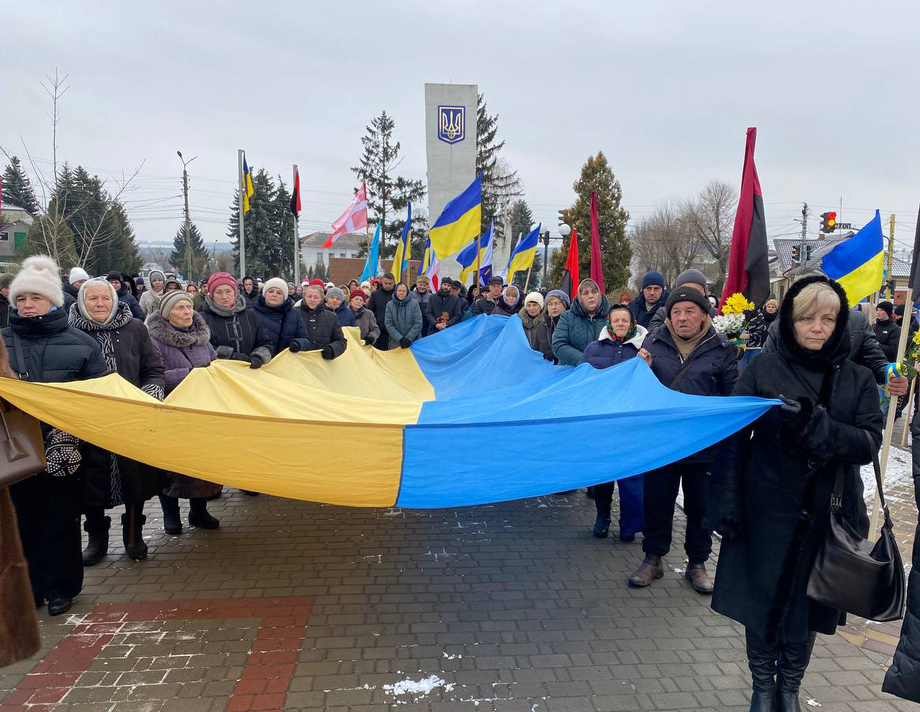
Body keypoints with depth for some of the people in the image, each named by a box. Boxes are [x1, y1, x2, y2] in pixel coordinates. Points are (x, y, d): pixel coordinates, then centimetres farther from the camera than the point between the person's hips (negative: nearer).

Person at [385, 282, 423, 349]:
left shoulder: (414, 304, -2)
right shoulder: (389, 305, 0)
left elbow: (418, 323, -4)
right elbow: (388, 324, -4)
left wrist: (409, 338, -14)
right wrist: (400, 339, -14)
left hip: (413, 342, -1)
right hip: (395, 343, 1)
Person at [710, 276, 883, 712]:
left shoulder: (857, 380, 2)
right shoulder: (765, 369, -5)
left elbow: (869, 443, -9)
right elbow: (734, 438, -7)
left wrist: (815, 426, -27)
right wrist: (727, 504, -12)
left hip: (826, 516, 2)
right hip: (768, 512, -2)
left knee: (806, 605, 14)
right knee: (762, 600, 9)